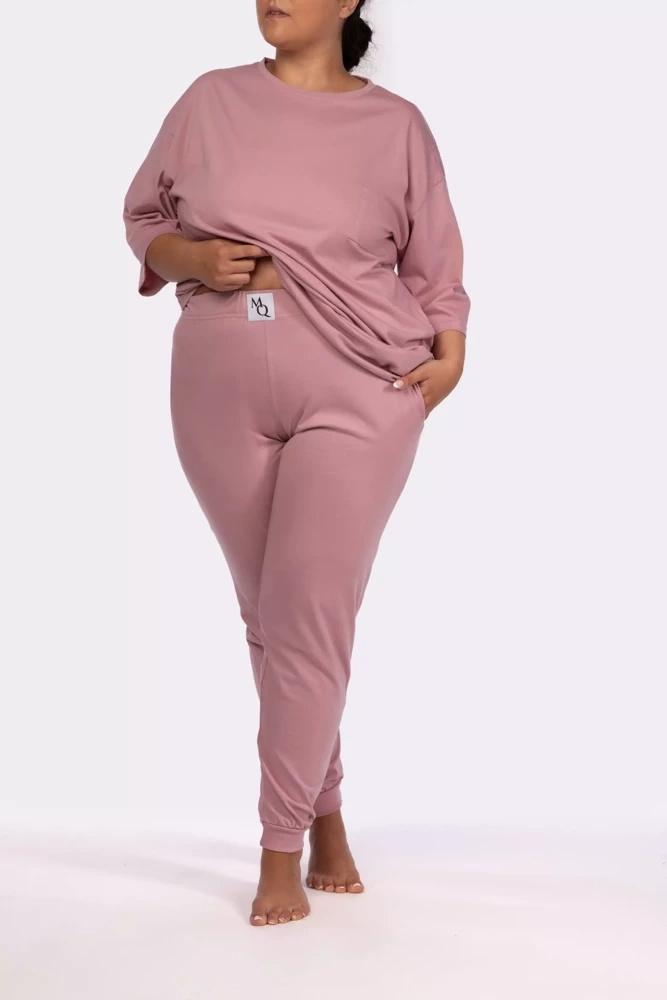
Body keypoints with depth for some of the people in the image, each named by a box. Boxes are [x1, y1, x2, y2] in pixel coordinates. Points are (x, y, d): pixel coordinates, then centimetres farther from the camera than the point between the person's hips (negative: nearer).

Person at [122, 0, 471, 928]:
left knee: (310, 613, -9)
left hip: (357, 395, -2)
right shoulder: (210, 101, 7)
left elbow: (433, 263, 9)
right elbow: (142, 218, 14)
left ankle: (281, 848, 2)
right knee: (269, 614, 9)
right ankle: (325, 814, 26)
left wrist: (449, 356, -6)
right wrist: (193, 258, -7)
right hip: (223, 394, 3)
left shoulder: (395, 123, 3)